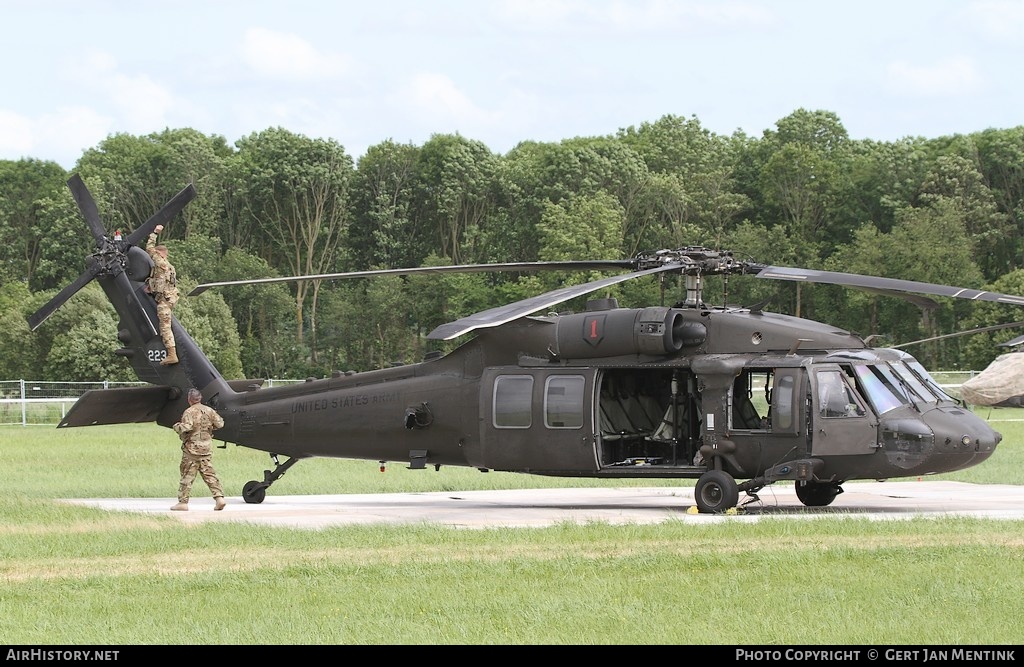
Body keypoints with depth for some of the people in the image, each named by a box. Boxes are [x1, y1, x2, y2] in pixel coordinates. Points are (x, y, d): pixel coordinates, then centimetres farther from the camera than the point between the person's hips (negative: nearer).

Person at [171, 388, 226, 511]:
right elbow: (220, 423, 6)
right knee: (209, 474, 9)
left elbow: (186, 427, -25)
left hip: (192, 448, -5)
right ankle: (219, 497, -2)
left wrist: (176, 427, -5)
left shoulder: (189, 412, -12)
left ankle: (183, 502, 4)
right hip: (207, 448, 5)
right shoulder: (209, 411, 5)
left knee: (187, 476, 1)